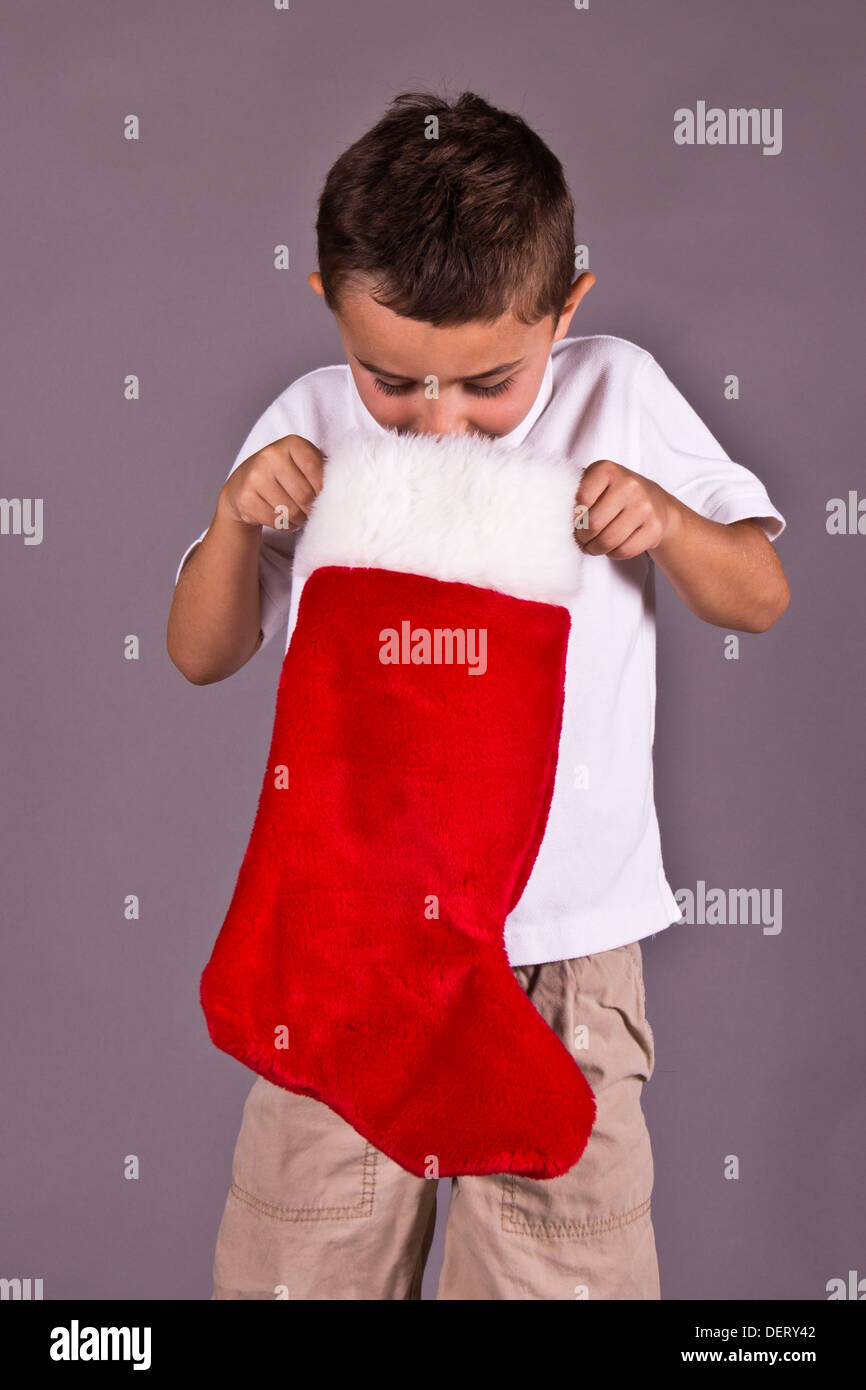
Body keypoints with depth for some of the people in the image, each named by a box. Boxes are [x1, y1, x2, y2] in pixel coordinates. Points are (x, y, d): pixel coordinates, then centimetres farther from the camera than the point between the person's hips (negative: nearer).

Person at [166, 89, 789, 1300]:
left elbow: (760, 600, 4)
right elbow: (202, 656, 5)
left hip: (565, 943, 0)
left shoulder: (618, 397, -4)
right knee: (294, 1265, 13)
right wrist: (235, 518, -14)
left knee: (564, 1266, 11)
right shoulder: (310, 427, -2)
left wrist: (665, 520, -16)